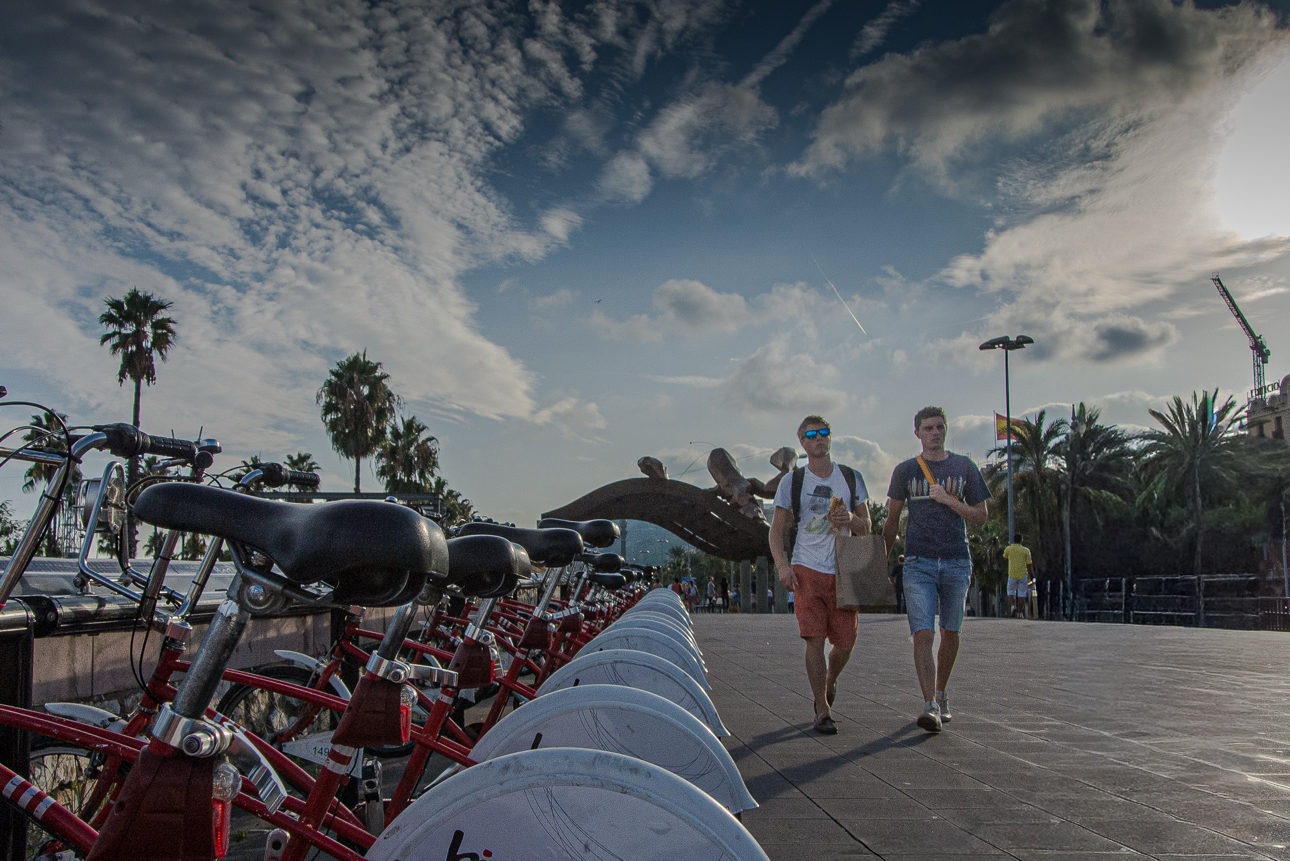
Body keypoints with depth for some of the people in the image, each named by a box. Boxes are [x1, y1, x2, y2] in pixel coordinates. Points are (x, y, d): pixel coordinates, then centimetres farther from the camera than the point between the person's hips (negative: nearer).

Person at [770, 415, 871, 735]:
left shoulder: (851, 477, 10)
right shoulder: (792, 481, 5)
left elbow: (866, 527, 13)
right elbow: (777, 530, 5)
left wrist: (850, 519, -10)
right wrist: (782, 565, -11)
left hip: (843, 571, 2)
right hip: (807, 570, -2)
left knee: (845, 642, 3)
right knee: (815, 639, -9)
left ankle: (829, 683, 35)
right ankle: (822, 709, 1)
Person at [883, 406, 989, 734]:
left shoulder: (963, 467, 8)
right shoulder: (905, 470, 7)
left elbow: (980, 516, 6)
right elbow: (892, 520, 14)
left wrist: (949, 500, -9)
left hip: (956, 562, 1)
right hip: (918, 562, -1)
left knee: (950, 633, 10)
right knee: (923, 633, -13)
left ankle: (941, 695, 29)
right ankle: (930, 706, -17)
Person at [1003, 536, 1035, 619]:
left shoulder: (1008, 549, 0)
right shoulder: (1026, 550, -2)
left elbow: (1004, 557, 21)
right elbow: (1029, 564, 0)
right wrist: (1032, 574, 12)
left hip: (1012, 575, 0)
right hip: (1023, 575, 0)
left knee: (1011, 591, 17)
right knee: (1022, 594, 5)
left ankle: (1013, 605, -9)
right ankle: (1020, 613, 4)